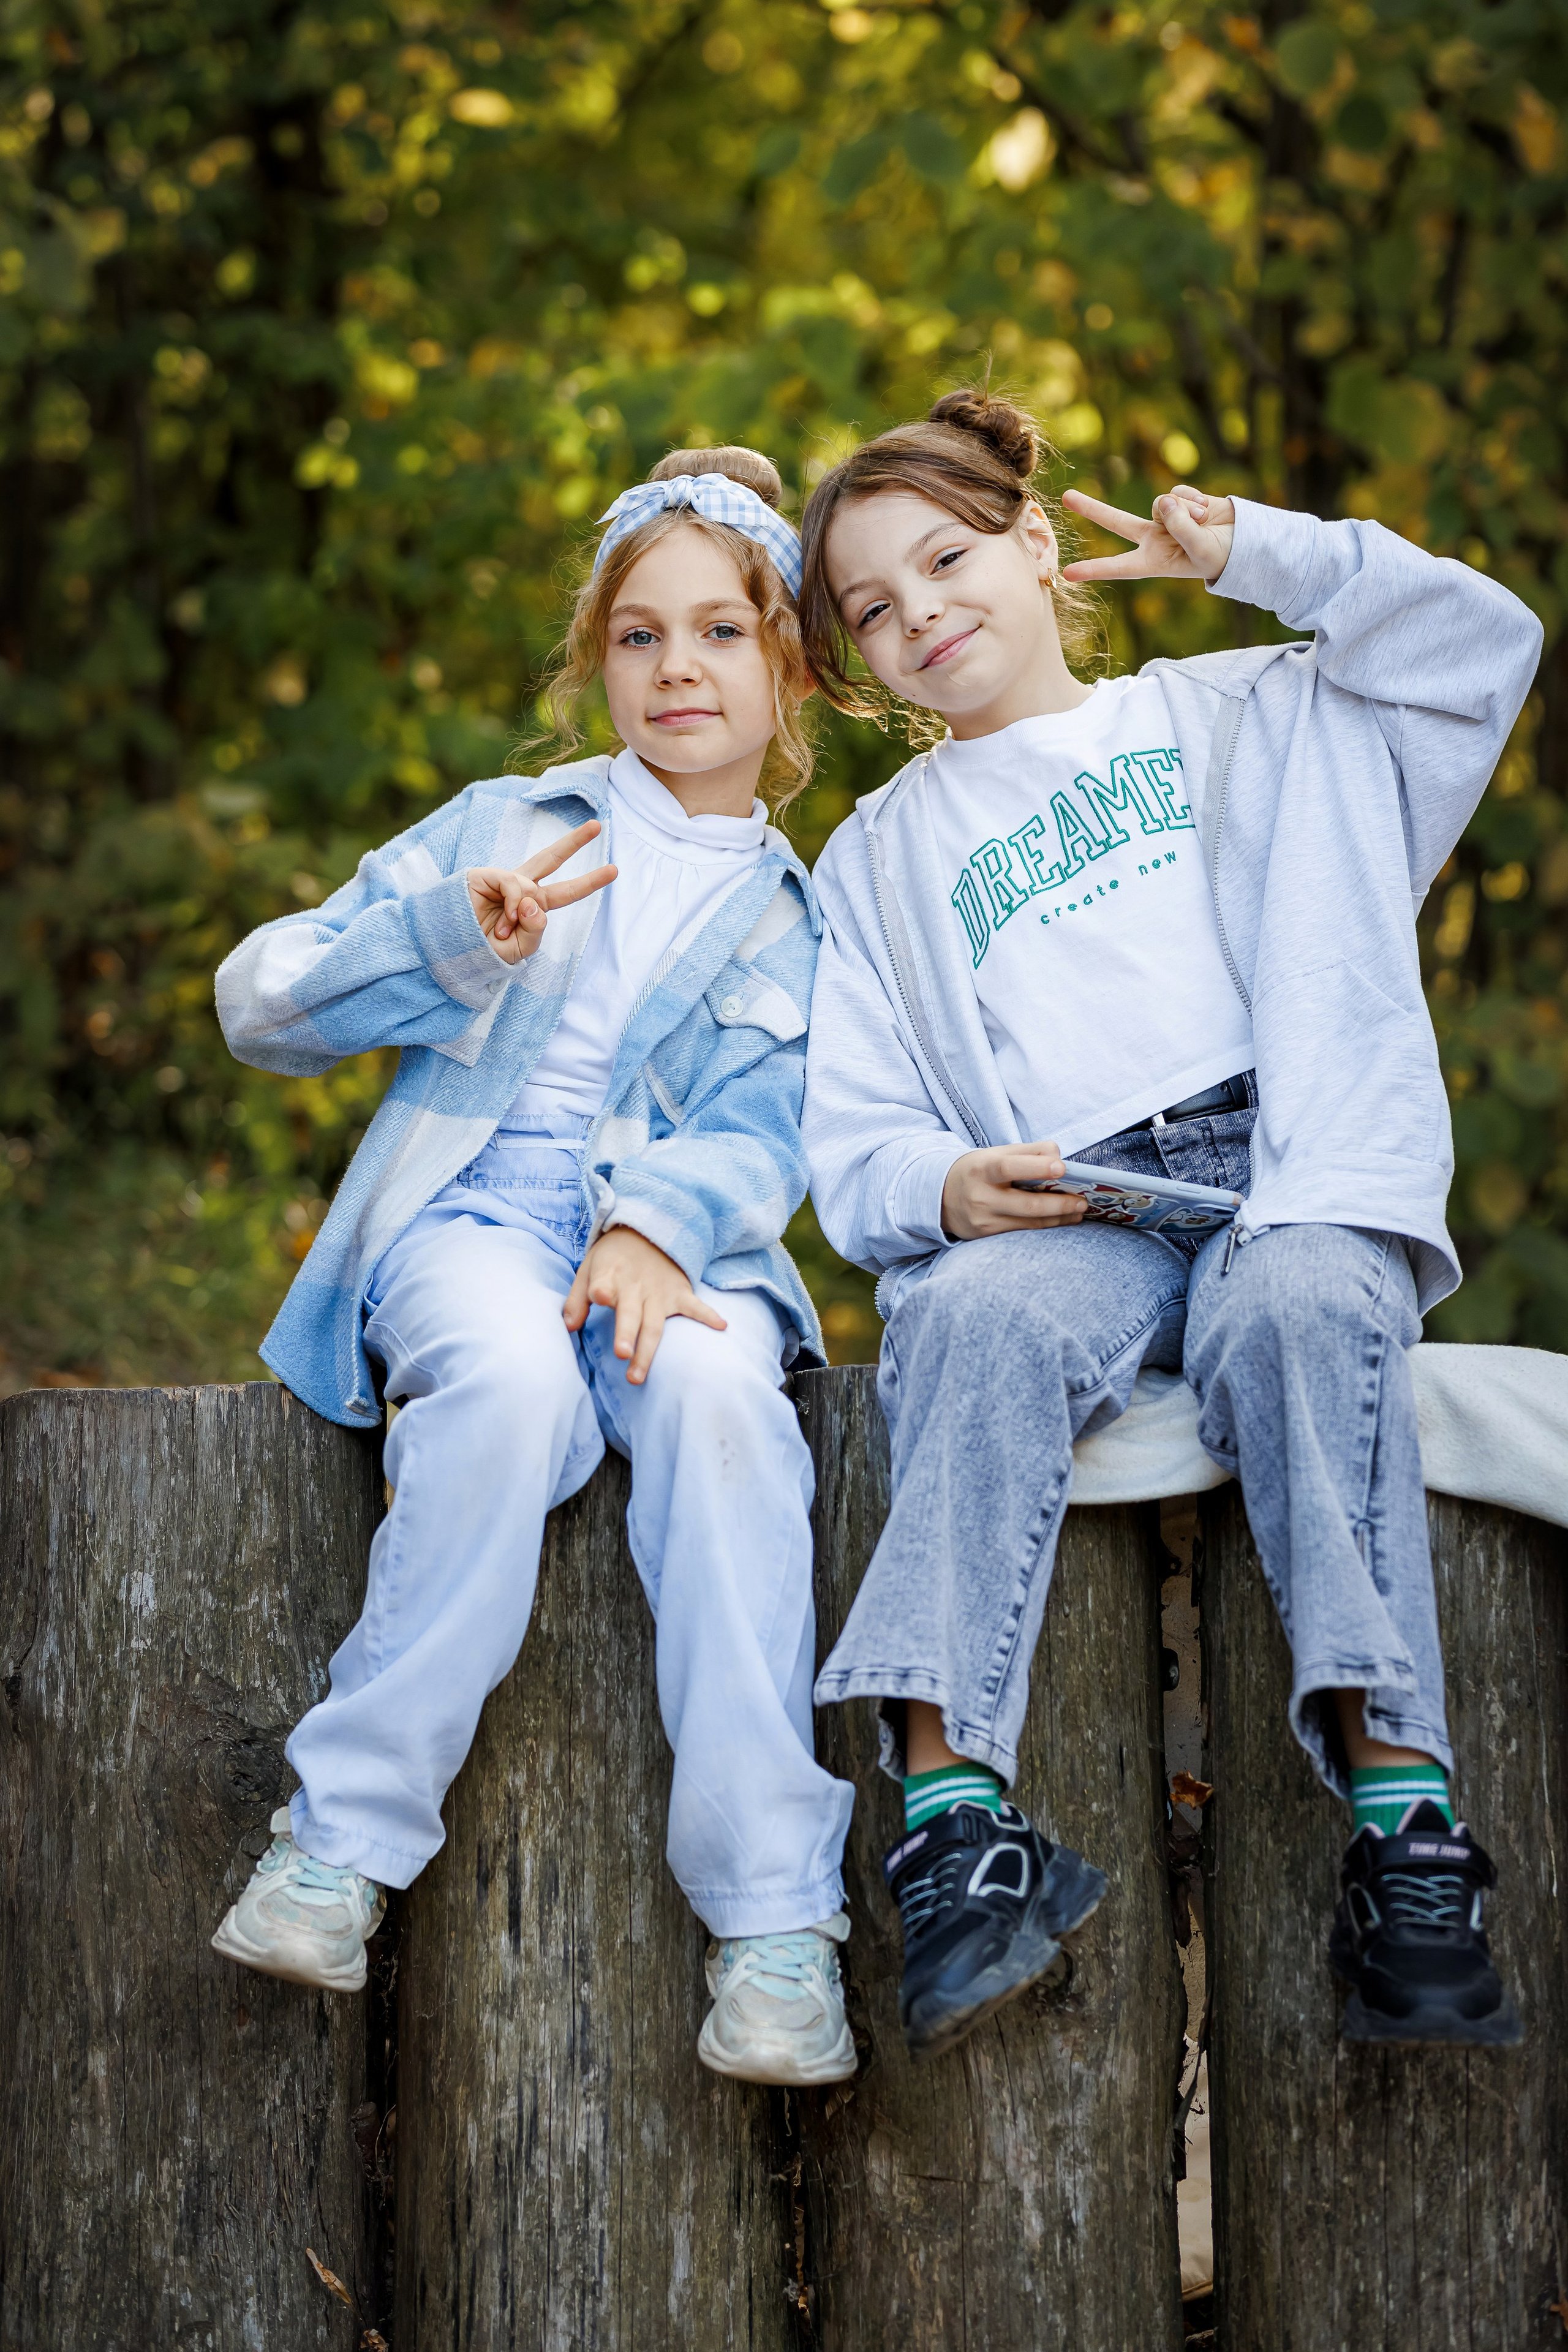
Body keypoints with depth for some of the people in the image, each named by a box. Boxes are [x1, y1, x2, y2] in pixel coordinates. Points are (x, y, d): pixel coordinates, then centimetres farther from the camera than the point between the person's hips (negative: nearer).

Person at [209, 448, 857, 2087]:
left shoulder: (801, 918, 20)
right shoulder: (502, 828, 18)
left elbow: (759, 1135, 3)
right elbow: (264, 1008, 10)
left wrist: (656, 1224, -19)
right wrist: (446, 933, -8)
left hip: (677, 1241, 1)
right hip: (469, 1210, -1)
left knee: (715, 1394, -35)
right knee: (511, 1383, -37)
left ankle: (772, 1912, -35)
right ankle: (345, 1833, -28)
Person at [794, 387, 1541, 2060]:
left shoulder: (1242, 717, 26)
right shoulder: (877, 860, 27)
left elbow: (1481, 646, 15)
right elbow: (852, 1138, 16)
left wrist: (1260, 556, 10)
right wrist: (946, 1190, -8)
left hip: (1287, 1173, -1)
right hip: (1054, 1218, 1)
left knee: (1296, 1309, -36)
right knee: (980, 1318, -35)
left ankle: (1403, 1818, -44)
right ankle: (954, 1811, -48)